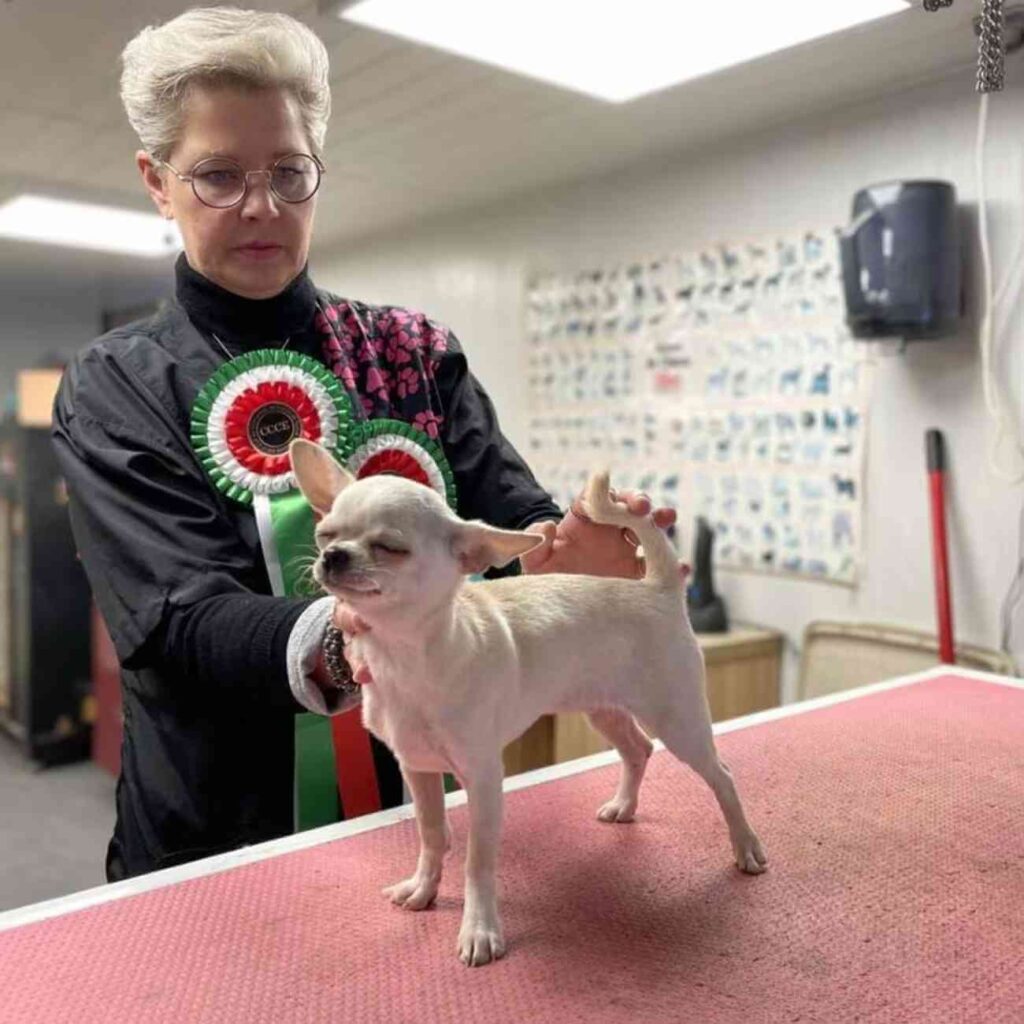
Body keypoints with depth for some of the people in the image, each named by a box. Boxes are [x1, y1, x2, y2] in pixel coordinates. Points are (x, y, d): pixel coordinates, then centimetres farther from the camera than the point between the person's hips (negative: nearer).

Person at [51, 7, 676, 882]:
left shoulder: (417, 354, -1)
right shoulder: (111, 390, -7)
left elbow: (513, 521, -10)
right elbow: (181, 617, -18)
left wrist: (566, 559, -33)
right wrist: (330, 638, -39)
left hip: (422, 805, 2)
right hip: (216, 837, -1)